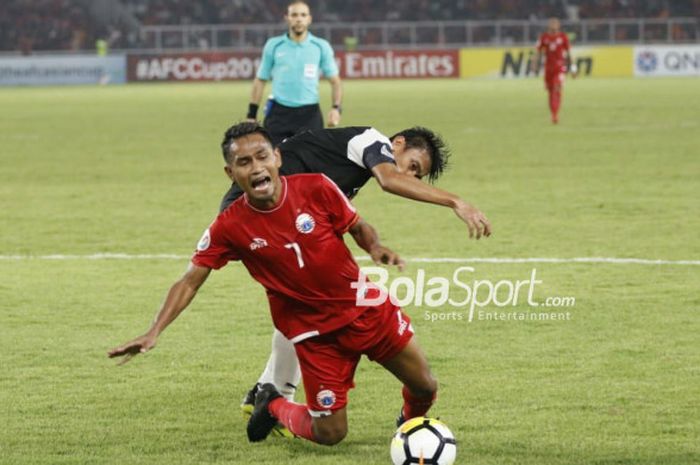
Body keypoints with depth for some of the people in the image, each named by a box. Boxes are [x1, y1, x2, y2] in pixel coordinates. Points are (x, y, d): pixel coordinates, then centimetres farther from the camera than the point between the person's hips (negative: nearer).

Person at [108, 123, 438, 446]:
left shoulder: (317, 189, -14)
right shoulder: (229, 227, -15)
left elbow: (358, 228, 2)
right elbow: (191, 281, -10)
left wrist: (375, 247, -21)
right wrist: (154, 332, -20)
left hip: (365, 308, 2)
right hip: (314, 331, -2)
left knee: (424, 387, 8)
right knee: (329, 434, -3)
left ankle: (410, 422, 46)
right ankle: (272, 407, 29)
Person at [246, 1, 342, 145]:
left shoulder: (321, 46, 4)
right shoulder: (273, 45, 6)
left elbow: (334, 81, 6)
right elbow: (260, 81, 10)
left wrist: (336, 108, -11)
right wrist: (251, 115, 6)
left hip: (309, 115, 0)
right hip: (279, 113, 0)